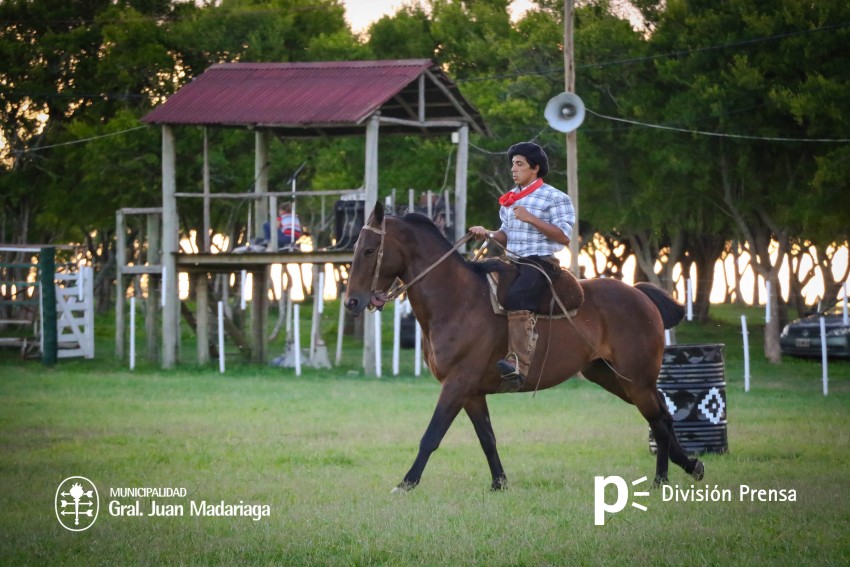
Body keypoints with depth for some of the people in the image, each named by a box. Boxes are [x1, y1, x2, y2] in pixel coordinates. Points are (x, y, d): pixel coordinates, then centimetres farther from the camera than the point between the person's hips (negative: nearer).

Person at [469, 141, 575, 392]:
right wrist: (488, 234, 1)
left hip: (541, 261, -9)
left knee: (516, 299, -34)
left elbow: (564, 236, -11)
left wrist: (531, 219, -18)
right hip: (514, 262, 9)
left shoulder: (554, 198, -4)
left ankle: (518, 365, -46)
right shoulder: (509, 199, 19)